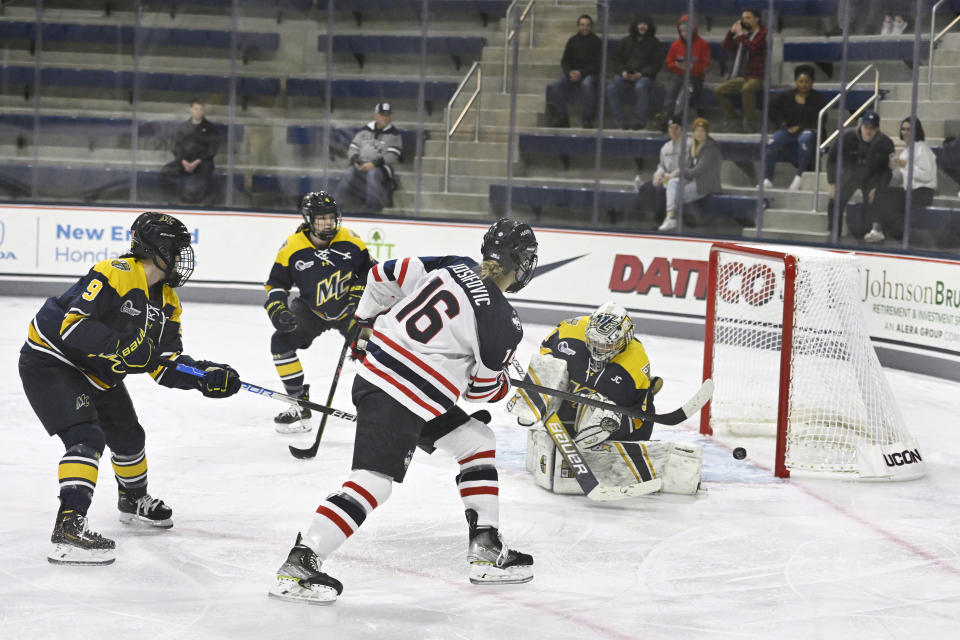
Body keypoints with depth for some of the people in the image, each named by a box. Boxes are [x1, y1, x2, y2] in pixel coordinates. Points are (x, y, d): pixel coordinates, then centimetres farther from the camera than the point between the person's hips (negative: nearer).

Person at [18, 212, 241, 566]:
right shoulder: (115, 275, -25)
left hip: (97, 374, 10)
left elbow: (165, 364, 1)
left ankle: (134, 501, 48)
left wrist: (206, 377, -15)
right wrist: (122, 347, -36)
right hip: (50, 361, -9)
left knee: (128, 436, 21)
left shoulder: (167, 301, 3)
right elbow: (70, 323, -32)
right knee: (86, 438, -24)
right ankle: (69, 526, -30)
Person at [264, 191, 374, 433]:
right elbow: (276, 284, -7)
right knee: (281, 341, -14)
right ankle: (299, 404, -4)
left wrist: (357, 295, -12)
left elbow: (368, 270, 1)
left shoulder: (349, 241, -14)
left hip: (348, 307, -1)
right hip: (311, 309, 1)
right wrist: (278, 311, -21)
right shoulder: (292, 247, -16)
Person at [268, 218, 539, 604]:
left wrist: (367, 322, 27)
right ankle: (298, 566, -16)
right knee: (372, 484, -12)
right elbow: (483, 389, -1)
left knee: (478, 441, 18)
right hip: (401, 402, -9)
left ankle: (486, 551, 19)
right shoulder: (503, 325, -14)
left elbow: (385, 276, 11)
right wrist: (506, 384, 22)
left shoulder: (453, 267, 3)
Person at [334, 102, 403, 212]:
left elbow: (392, 156, -9)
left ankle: (374, 208, -34)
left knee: (373, 174, -38)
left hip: (382, 167, -3)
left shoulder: (394, 134, 1)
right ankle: (339, 205, -23)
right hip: (361, 165, 3)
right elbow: (353, 147, 12)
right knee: (349, 173, -28)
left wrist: (374, 164, -20)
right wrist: (356, 161, -9)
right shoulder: (365, 131, 12)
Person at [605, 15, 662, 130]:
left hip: (644, 76, -3)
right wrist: (622, 71, -4)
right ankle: (620, 119, -25)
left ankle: (639, 120, -34)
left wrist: (641, 74, -12)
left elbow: (656, 64, 4)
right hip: (625, 76, 3)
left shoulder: (654, 43, 13)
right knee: (611, 89, -29)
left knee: (640, 87, -40)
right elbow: (617, 59, 18)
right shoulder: (626, 41, 21)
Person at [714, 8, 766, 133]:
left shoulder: (763, 34, -4)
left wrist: (741, 34, -13)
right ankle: (731, 120, -2)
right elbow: (727, 47, 18)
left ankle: (751, 122, -28)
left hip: (756, 78, -8)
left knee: (746, 89, -39)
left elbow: (752, 48, -22)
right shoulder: (744, 34, 17)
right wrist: (732, 32, 5)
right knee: (719, 90, -8)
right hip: (740, 78, 8)